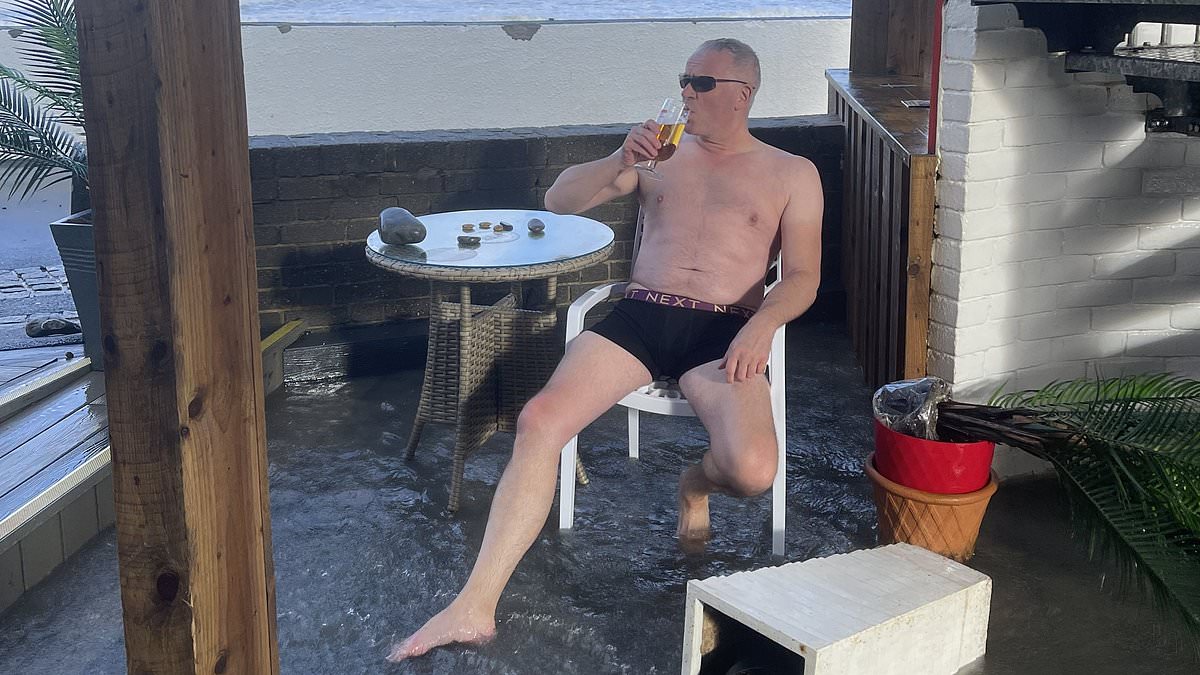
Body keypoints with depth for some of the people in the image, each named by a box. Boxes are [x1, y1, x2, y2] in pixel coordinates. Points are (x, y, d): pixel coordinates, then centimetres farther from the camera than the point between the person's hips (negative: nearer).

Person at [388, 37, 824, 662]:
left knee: (753, 471, -29)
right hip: (639, 317, 2)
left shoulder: (792, 175, 15)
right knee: (539, 419, -26)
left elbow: (802, 277, 6)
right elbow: (559, 200, 14)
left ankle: (696, 482, 12)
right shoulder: (660, 154, 21)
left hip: (723, 332, -1)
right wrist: (620, 161, -4)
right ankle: (475, 606, -25)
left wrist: (763, 323, -15)